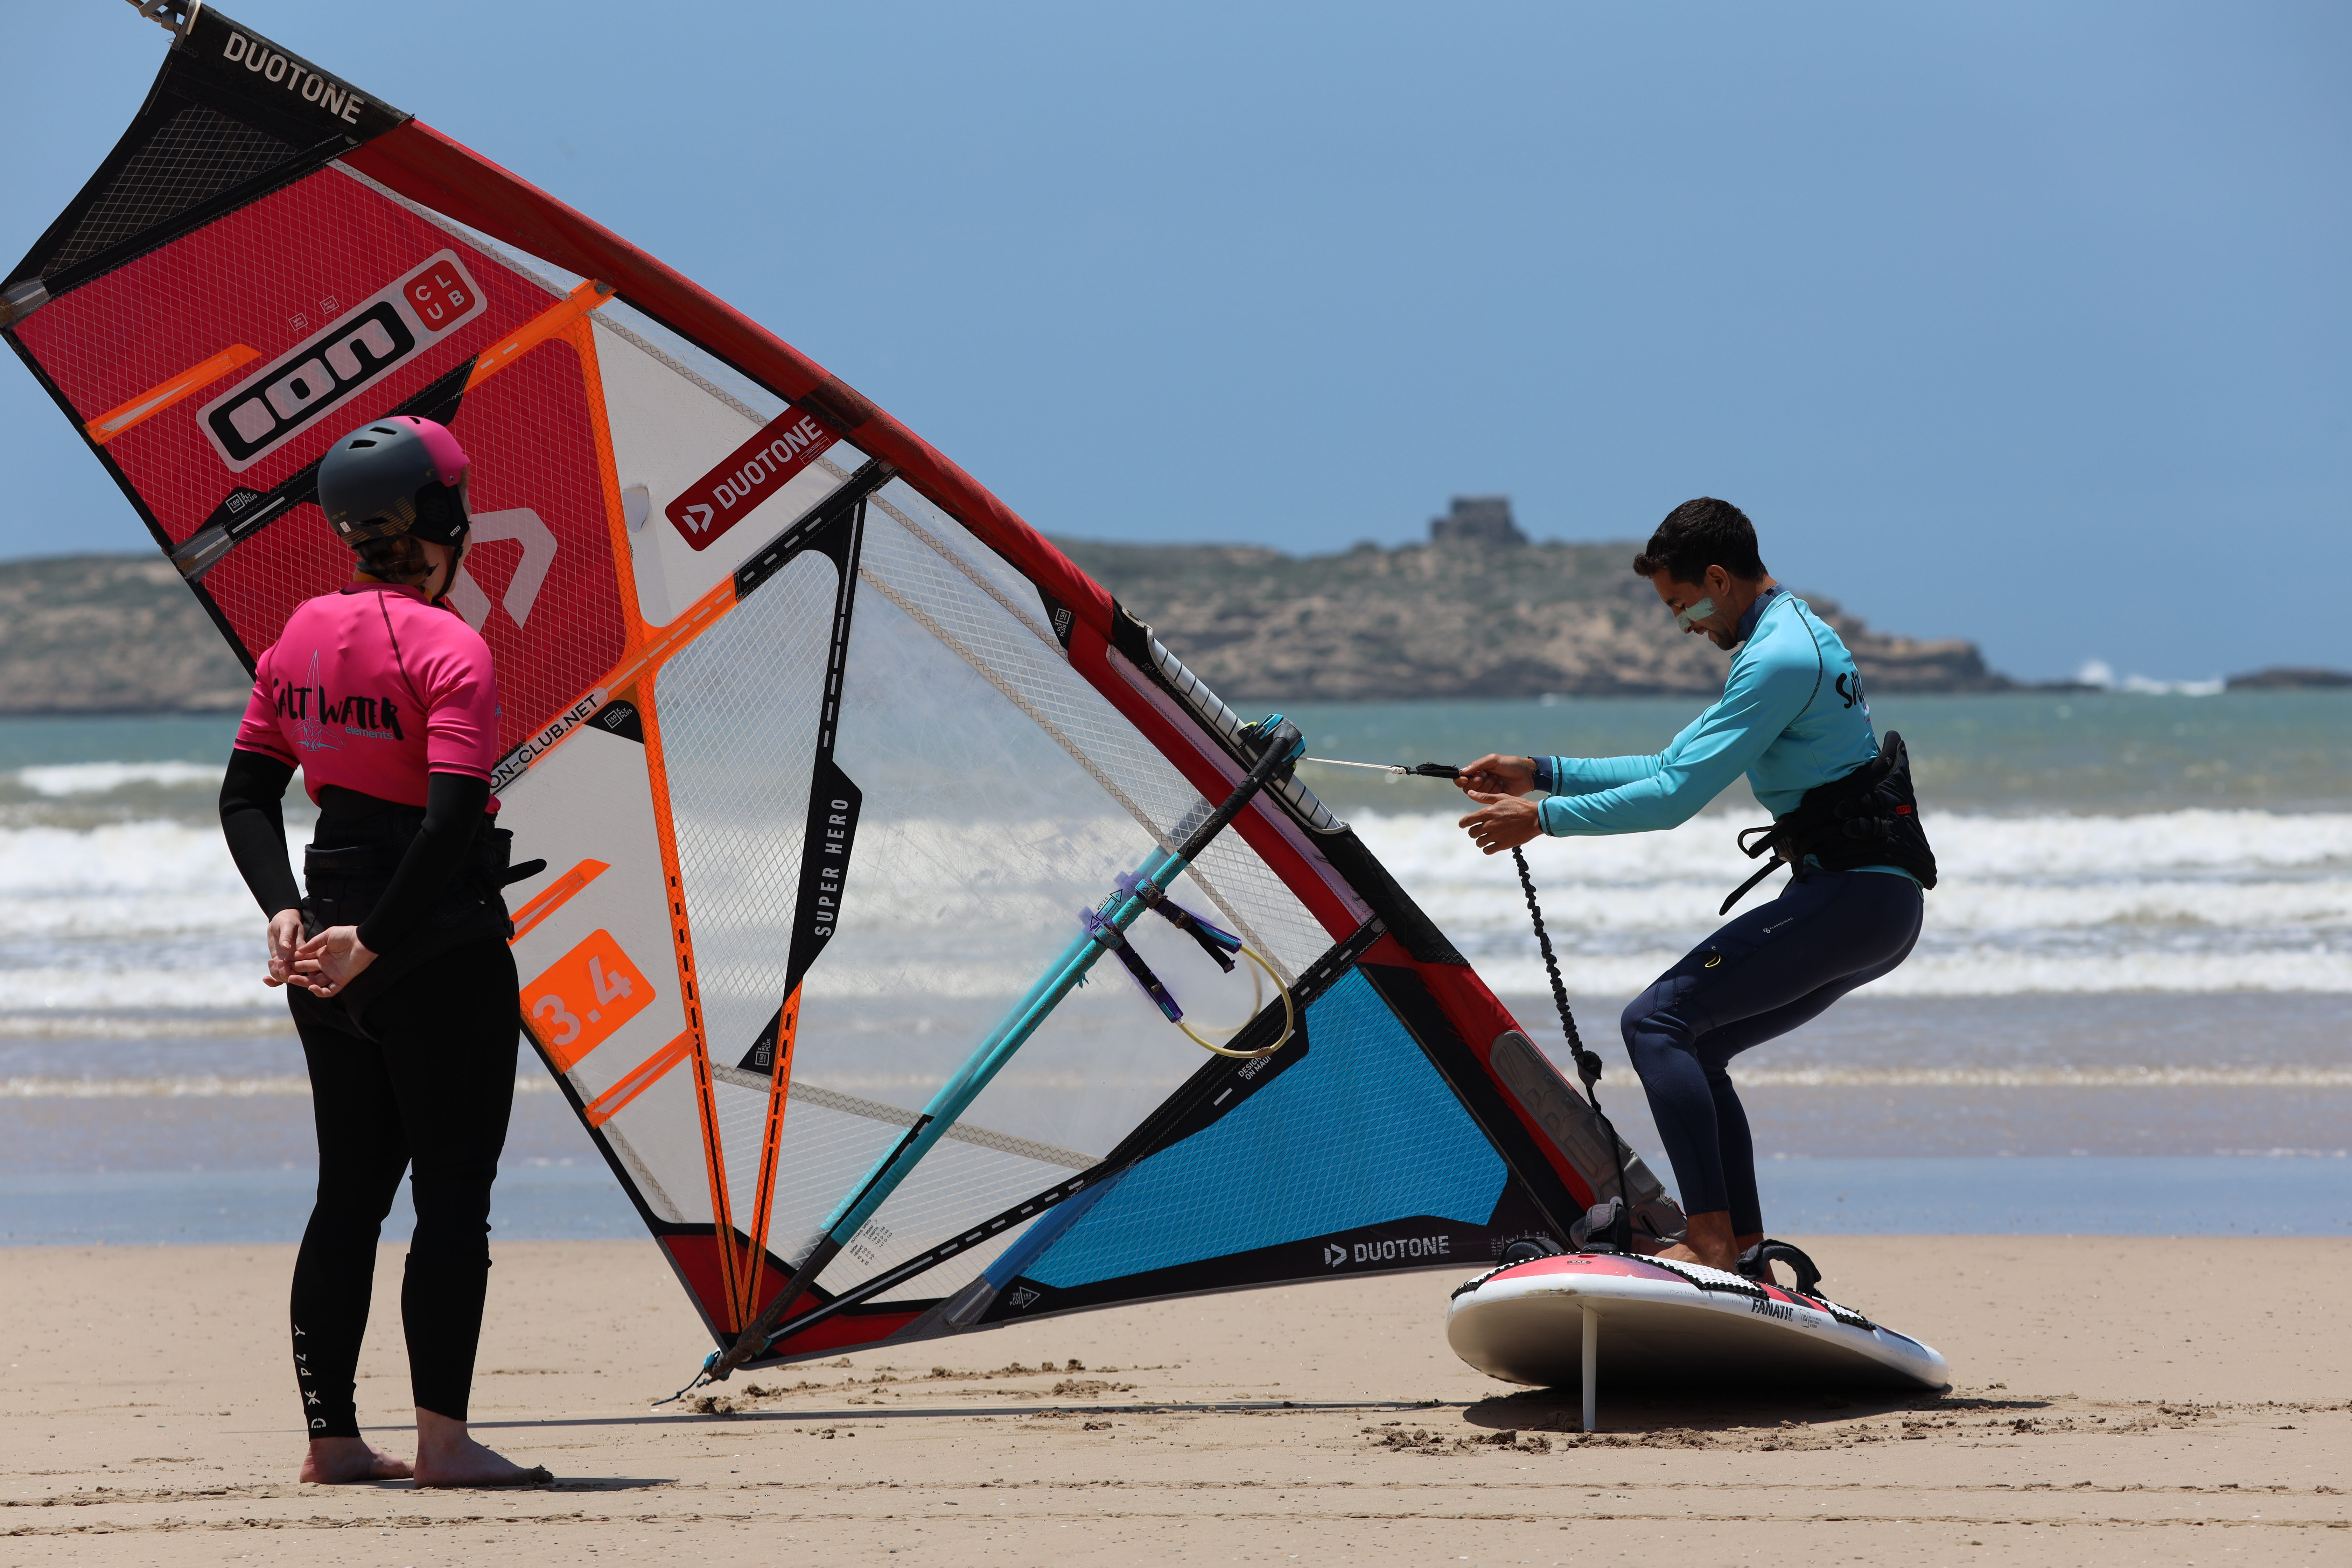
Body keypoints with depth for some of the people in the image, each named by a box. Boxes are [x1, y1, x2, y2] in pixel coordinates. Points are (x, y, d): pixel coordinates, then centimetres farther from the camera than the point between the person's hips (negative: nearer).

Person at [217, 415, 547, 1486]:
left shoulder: (302, 636, 8)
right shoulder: (448, 648, -14)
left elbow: (247, 793, 10)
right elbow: (453, 817, -23)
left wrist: (286, 910, 1)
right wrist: (375, 942, -19)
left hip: (334, 942, 7)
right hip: (445, 948, -7)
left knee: (350, 1193, 13)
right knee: (453, 1196, -2)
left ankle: (331, 1436, 14)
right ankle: (441, 1439, -4)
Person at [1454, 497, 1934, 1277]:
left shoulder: (1780, 659, -14)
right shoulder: (1795, 639, 20)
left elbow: (1677, 797, -16)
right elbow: (1676, 768, 24)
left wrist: (1543, 818, -9)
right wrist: (1542, 773, 19)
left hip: (1851, 896, -10)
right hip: (1876, 900, 10)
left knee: (1658, 1022, -14)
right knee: (1694, 1043, 15)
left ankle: (1711, 1239, -21)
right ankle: (1747, 1247, 12)